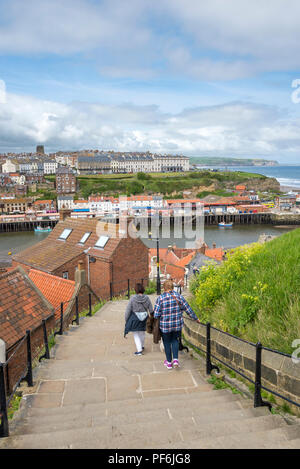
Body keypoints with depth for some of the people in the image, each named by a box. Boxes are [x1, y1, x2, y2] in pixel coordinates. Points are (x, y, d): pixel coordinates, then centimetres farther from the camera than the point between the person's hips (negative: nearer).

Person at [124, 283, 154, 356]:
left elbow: (128, 311, -11)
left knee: (136, 334, 13)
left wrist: (126, 320, 1)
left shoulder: (132, 299, -15)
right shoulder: (147, 298, -9)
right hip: (144, 319, 3)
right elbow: (151, 310, -4)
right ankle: (142, 346, 43)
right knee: (142, 332, 25)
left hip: (134, 319, -3)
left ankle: (139, 350, 8)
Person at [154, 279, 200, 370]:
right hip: (177, 324, 3)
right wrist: (195, 318, 11)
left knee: (167, 343, 15)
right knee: (175, 340, 23)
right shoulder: (178, 296, -5)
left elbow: (156, 314, -12)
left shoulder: (160, 298, -12)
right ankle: (175, 359, 10)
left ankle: (169, 362, 26)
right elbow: (188, 309, 0)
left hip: (165, 325, -2)